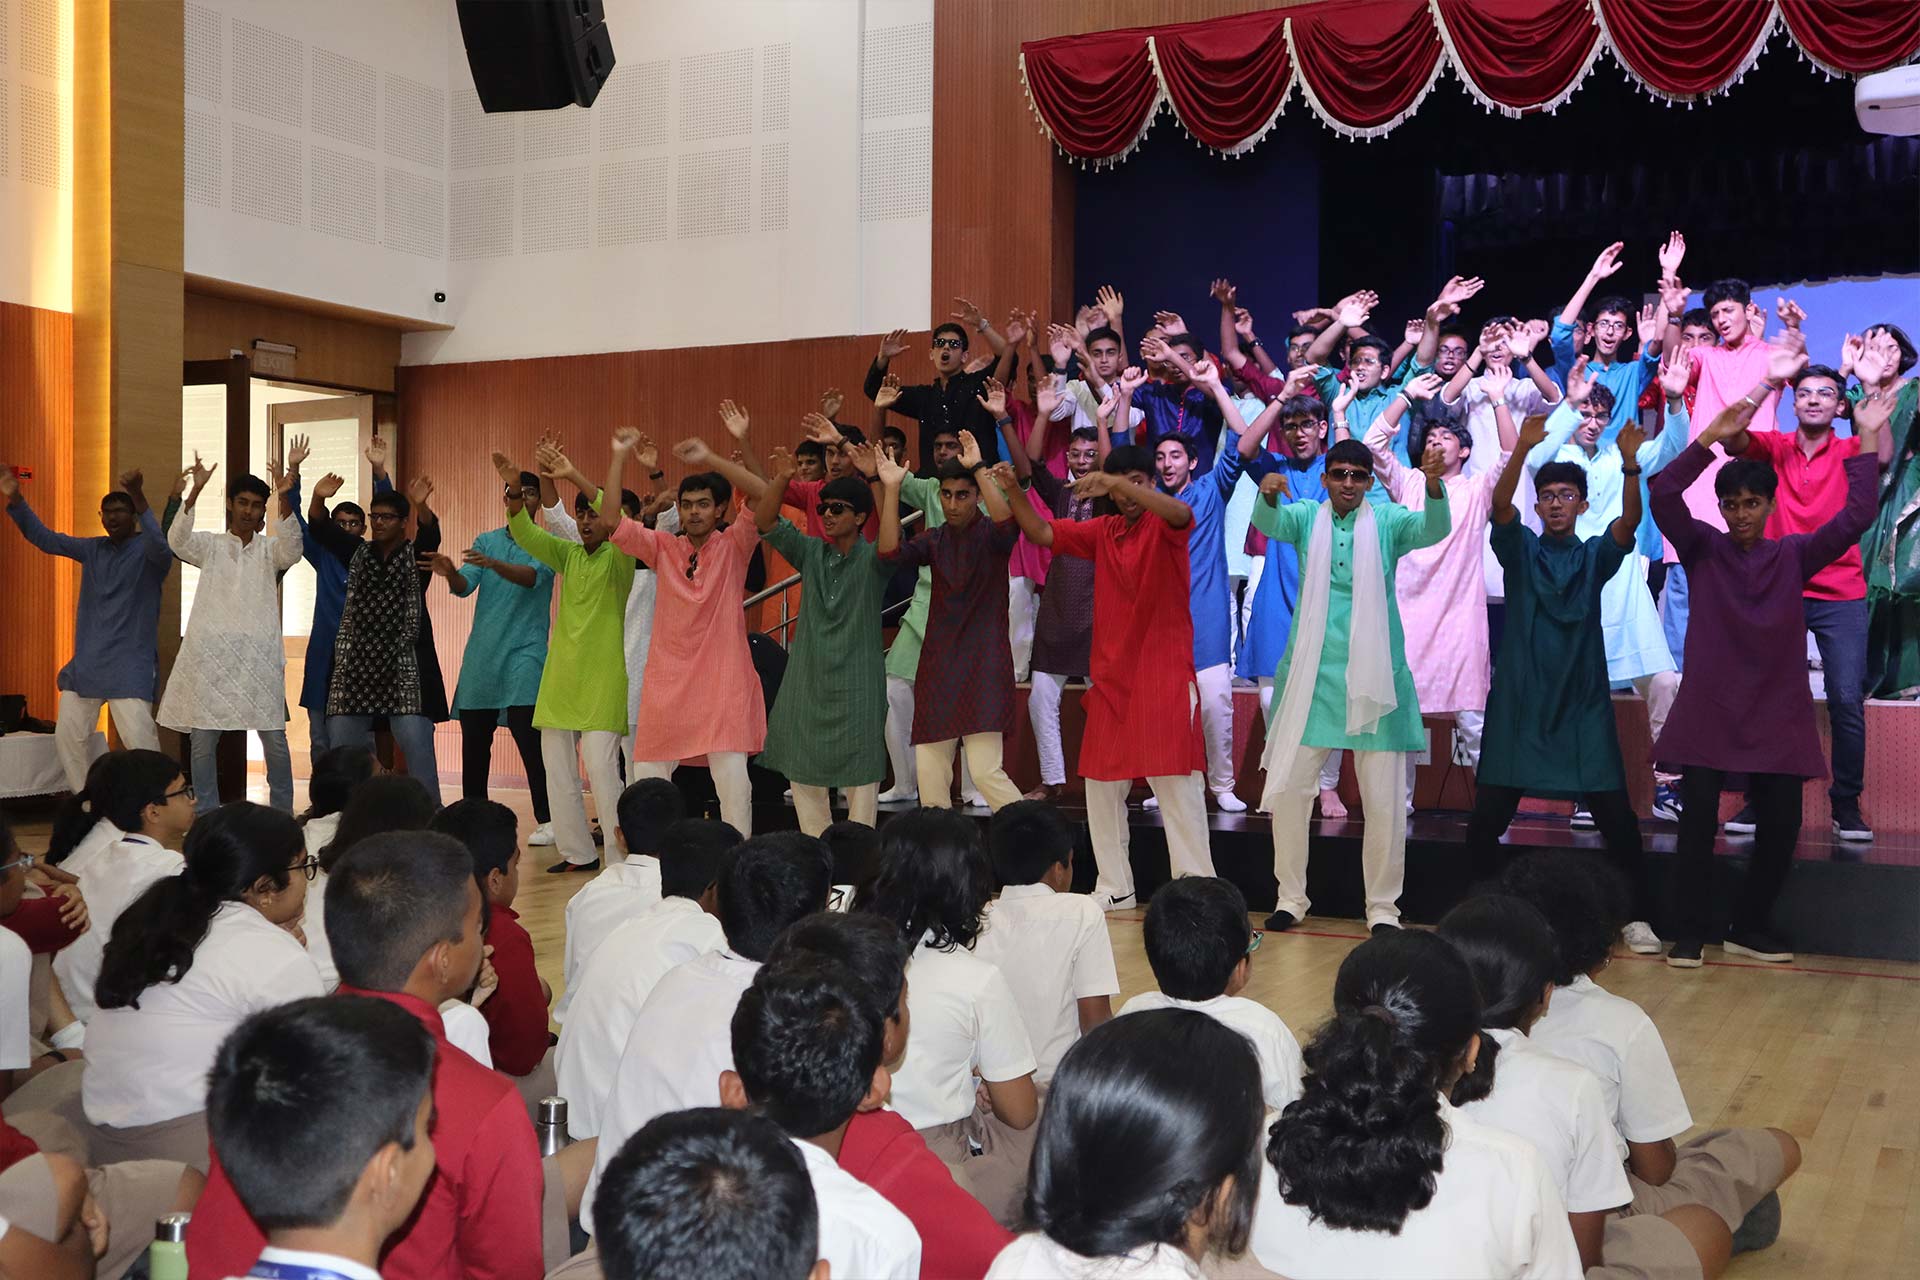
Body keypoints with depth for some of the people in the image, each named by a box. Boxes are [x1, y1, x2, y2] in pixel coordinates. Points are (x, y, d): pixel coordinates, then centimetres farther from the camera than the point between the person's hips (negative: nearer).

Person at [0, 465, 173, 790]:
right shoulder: (93, 549, 13)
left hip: (130, 666, -7)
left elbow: (161, 548, -29)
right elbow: (45, 539, 12)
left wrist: (140, 499, -43)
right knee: (67, 736, 8)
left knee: (140, 739, -16)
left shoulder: (147, 549, -6)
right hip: (85, 663, 7)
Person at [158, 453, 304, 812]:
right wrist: (195, 491, -22)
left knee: (274, 736, -3)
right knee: (203, 737, 0)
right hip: (211, 652, 0)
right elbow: (177, 541, -9)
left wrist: (285, 500, -24)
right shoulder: (211, 545, 11)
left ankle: (283, 814, 7)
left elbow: (292, 550, -10)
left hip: (259, 654, 0)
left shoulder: (269, 550, 12)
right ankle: (206, 816, 10)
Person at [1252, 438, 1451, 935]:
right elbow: (1268, 522, -17)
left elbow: (1434, 528, -17)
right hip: (1312, 674, 1)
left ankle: (1383, 907, 14)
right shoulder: (1306, 517, 4)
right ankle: (1290, 897, 18)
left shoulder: (1387, 521, 2)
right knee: (1288, 787, 3)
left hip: (1373, 675, -1)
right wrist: (1267, 494, -40)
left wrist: (1434, 484, -37)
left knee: (1385, 800, 0)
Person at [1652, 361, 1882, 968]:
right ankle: (1690, 929, 9)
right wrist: (1712, 437, -21)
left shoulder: (1793, 555, 7)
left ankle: (1749, 925, 21)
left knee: (1781, 826, 2)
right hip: (1708, 709, -2)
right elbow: (1664, 495, -12)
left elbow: (1855, 517, -3)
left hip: (1777, 713, 2)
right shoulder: (1702, 549, 2)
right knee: (1697, 821, -4)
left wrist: (1868, 443, -6)